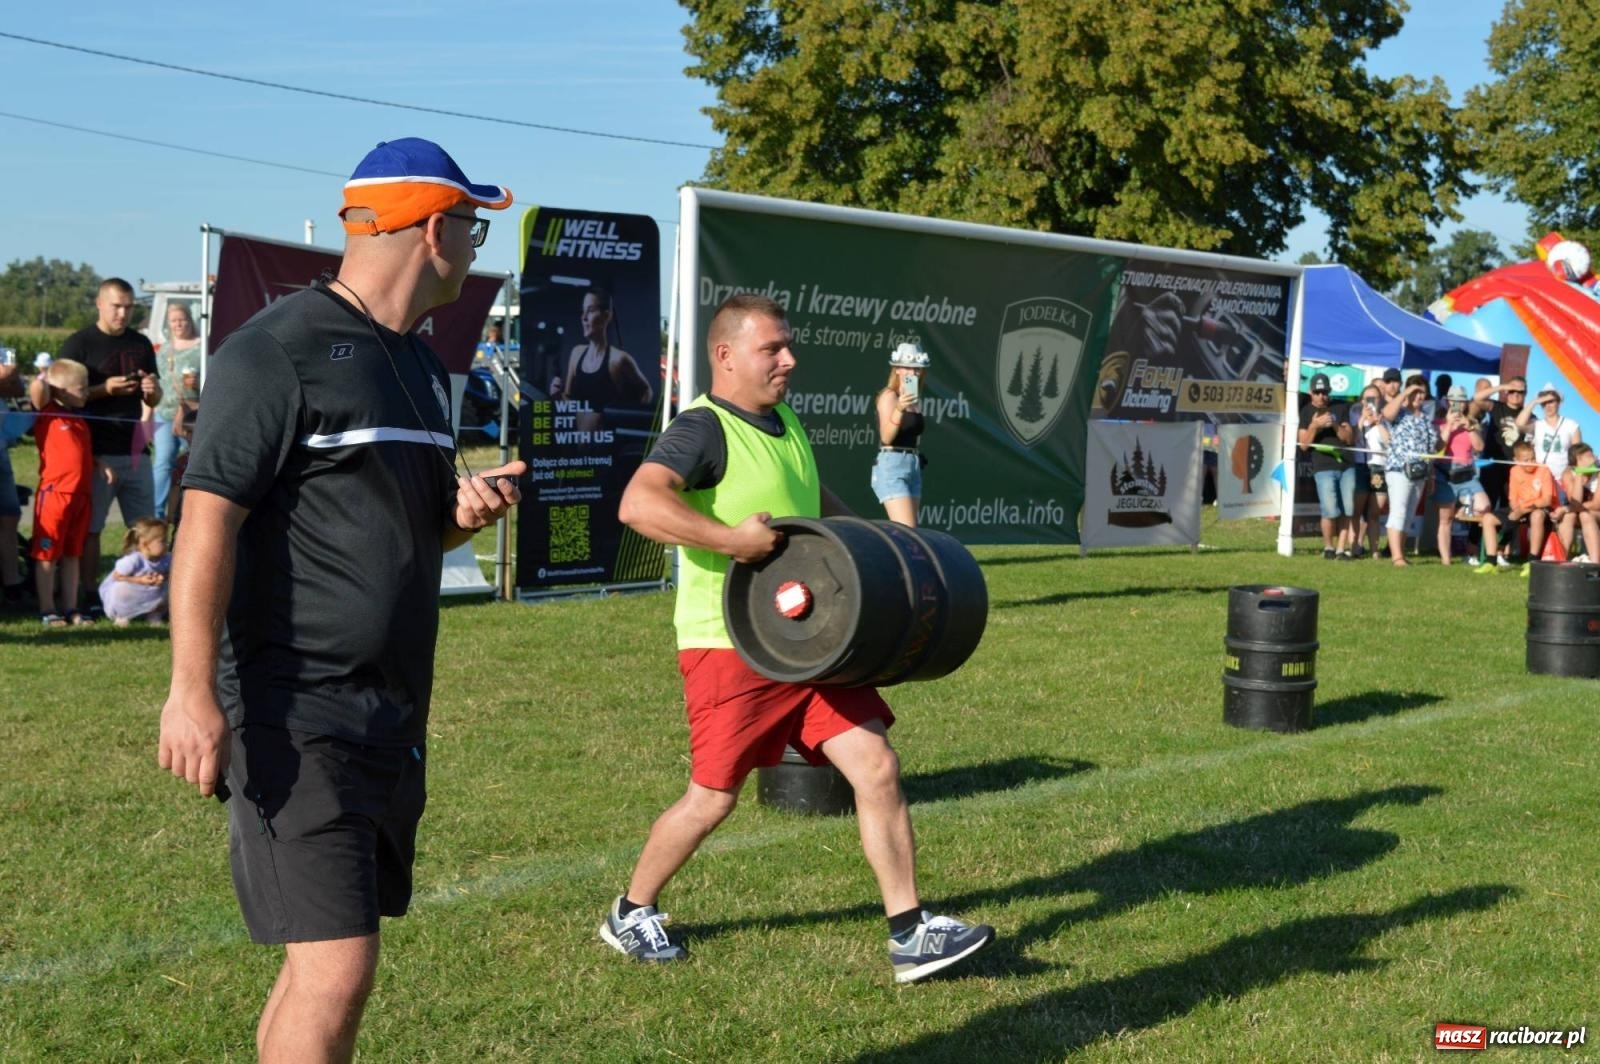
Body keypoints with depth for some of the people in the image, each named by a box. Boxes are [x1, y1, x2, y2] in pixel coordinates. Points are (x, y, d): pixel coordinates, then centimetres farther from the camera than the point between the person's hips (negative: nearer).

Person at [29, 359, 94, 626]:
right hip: (54, 493, -7)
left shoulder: (80, 419, 16)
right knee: (47, 555, 2)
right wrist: (44, 378, -6)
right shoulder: (48, 414, -5)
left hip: (81, 494, 7)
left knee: (72, 554, 12)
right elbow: (37, 392, -24)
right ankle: (47, 610, 7)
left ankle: (70, 609, 18)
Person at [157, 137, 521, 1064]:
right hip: (297, 716, -9)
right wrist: (194, 688, -24)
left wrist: (466, 510, 3)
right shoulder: (280, 350, -11)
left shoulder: (420, 364, 17)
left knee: (326, 960, 15)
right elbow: (209, 519, -16)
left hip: (393, 711, 9)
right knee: (337, 970, -12)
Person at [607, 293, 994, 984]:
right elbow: (639, 502, -31)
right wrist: (731, 538, -35)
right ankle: (630, 915, 25)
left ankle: (910, 936, 5)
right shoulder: (704, 428, -13)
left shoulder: (785, 423, 14)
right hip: (728, 647, -8)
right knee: (713, 797, 2)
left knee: (877, 767, -1)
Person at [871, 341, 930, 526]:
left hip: (913, 466, 8)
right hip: (891, 465, -8)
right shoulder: (889, 396, -6)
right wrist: (899, 409, -33)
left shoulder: (915, 399, 16)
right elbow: (886, 437, -18)